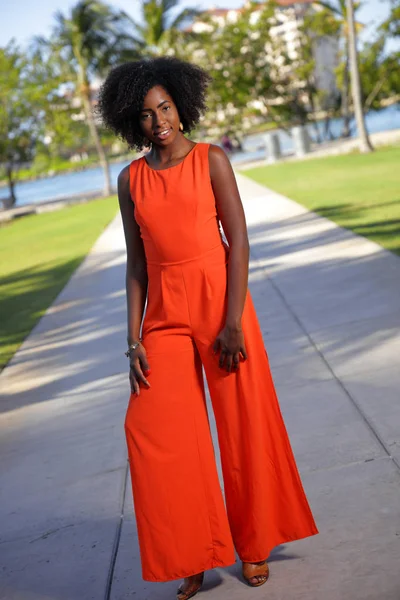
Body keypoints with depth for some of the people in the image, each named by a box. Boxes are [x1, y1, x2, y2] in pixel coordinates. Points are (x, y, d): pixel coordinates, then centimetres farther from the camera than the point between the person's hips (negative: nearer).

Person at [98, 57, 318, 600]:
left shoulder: (211, 160, 1)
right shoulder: (131, 179, 9)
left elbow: (238, 241, -5)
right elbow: (136, 262, 9)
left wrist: (233, 320, -14)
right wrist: (134, 338, 2)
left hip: (220, 297, -2)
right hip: (165, 313, 3)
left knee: (245, 423, 3)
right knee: (155, 427, -5)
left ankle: (254, 545, 22)